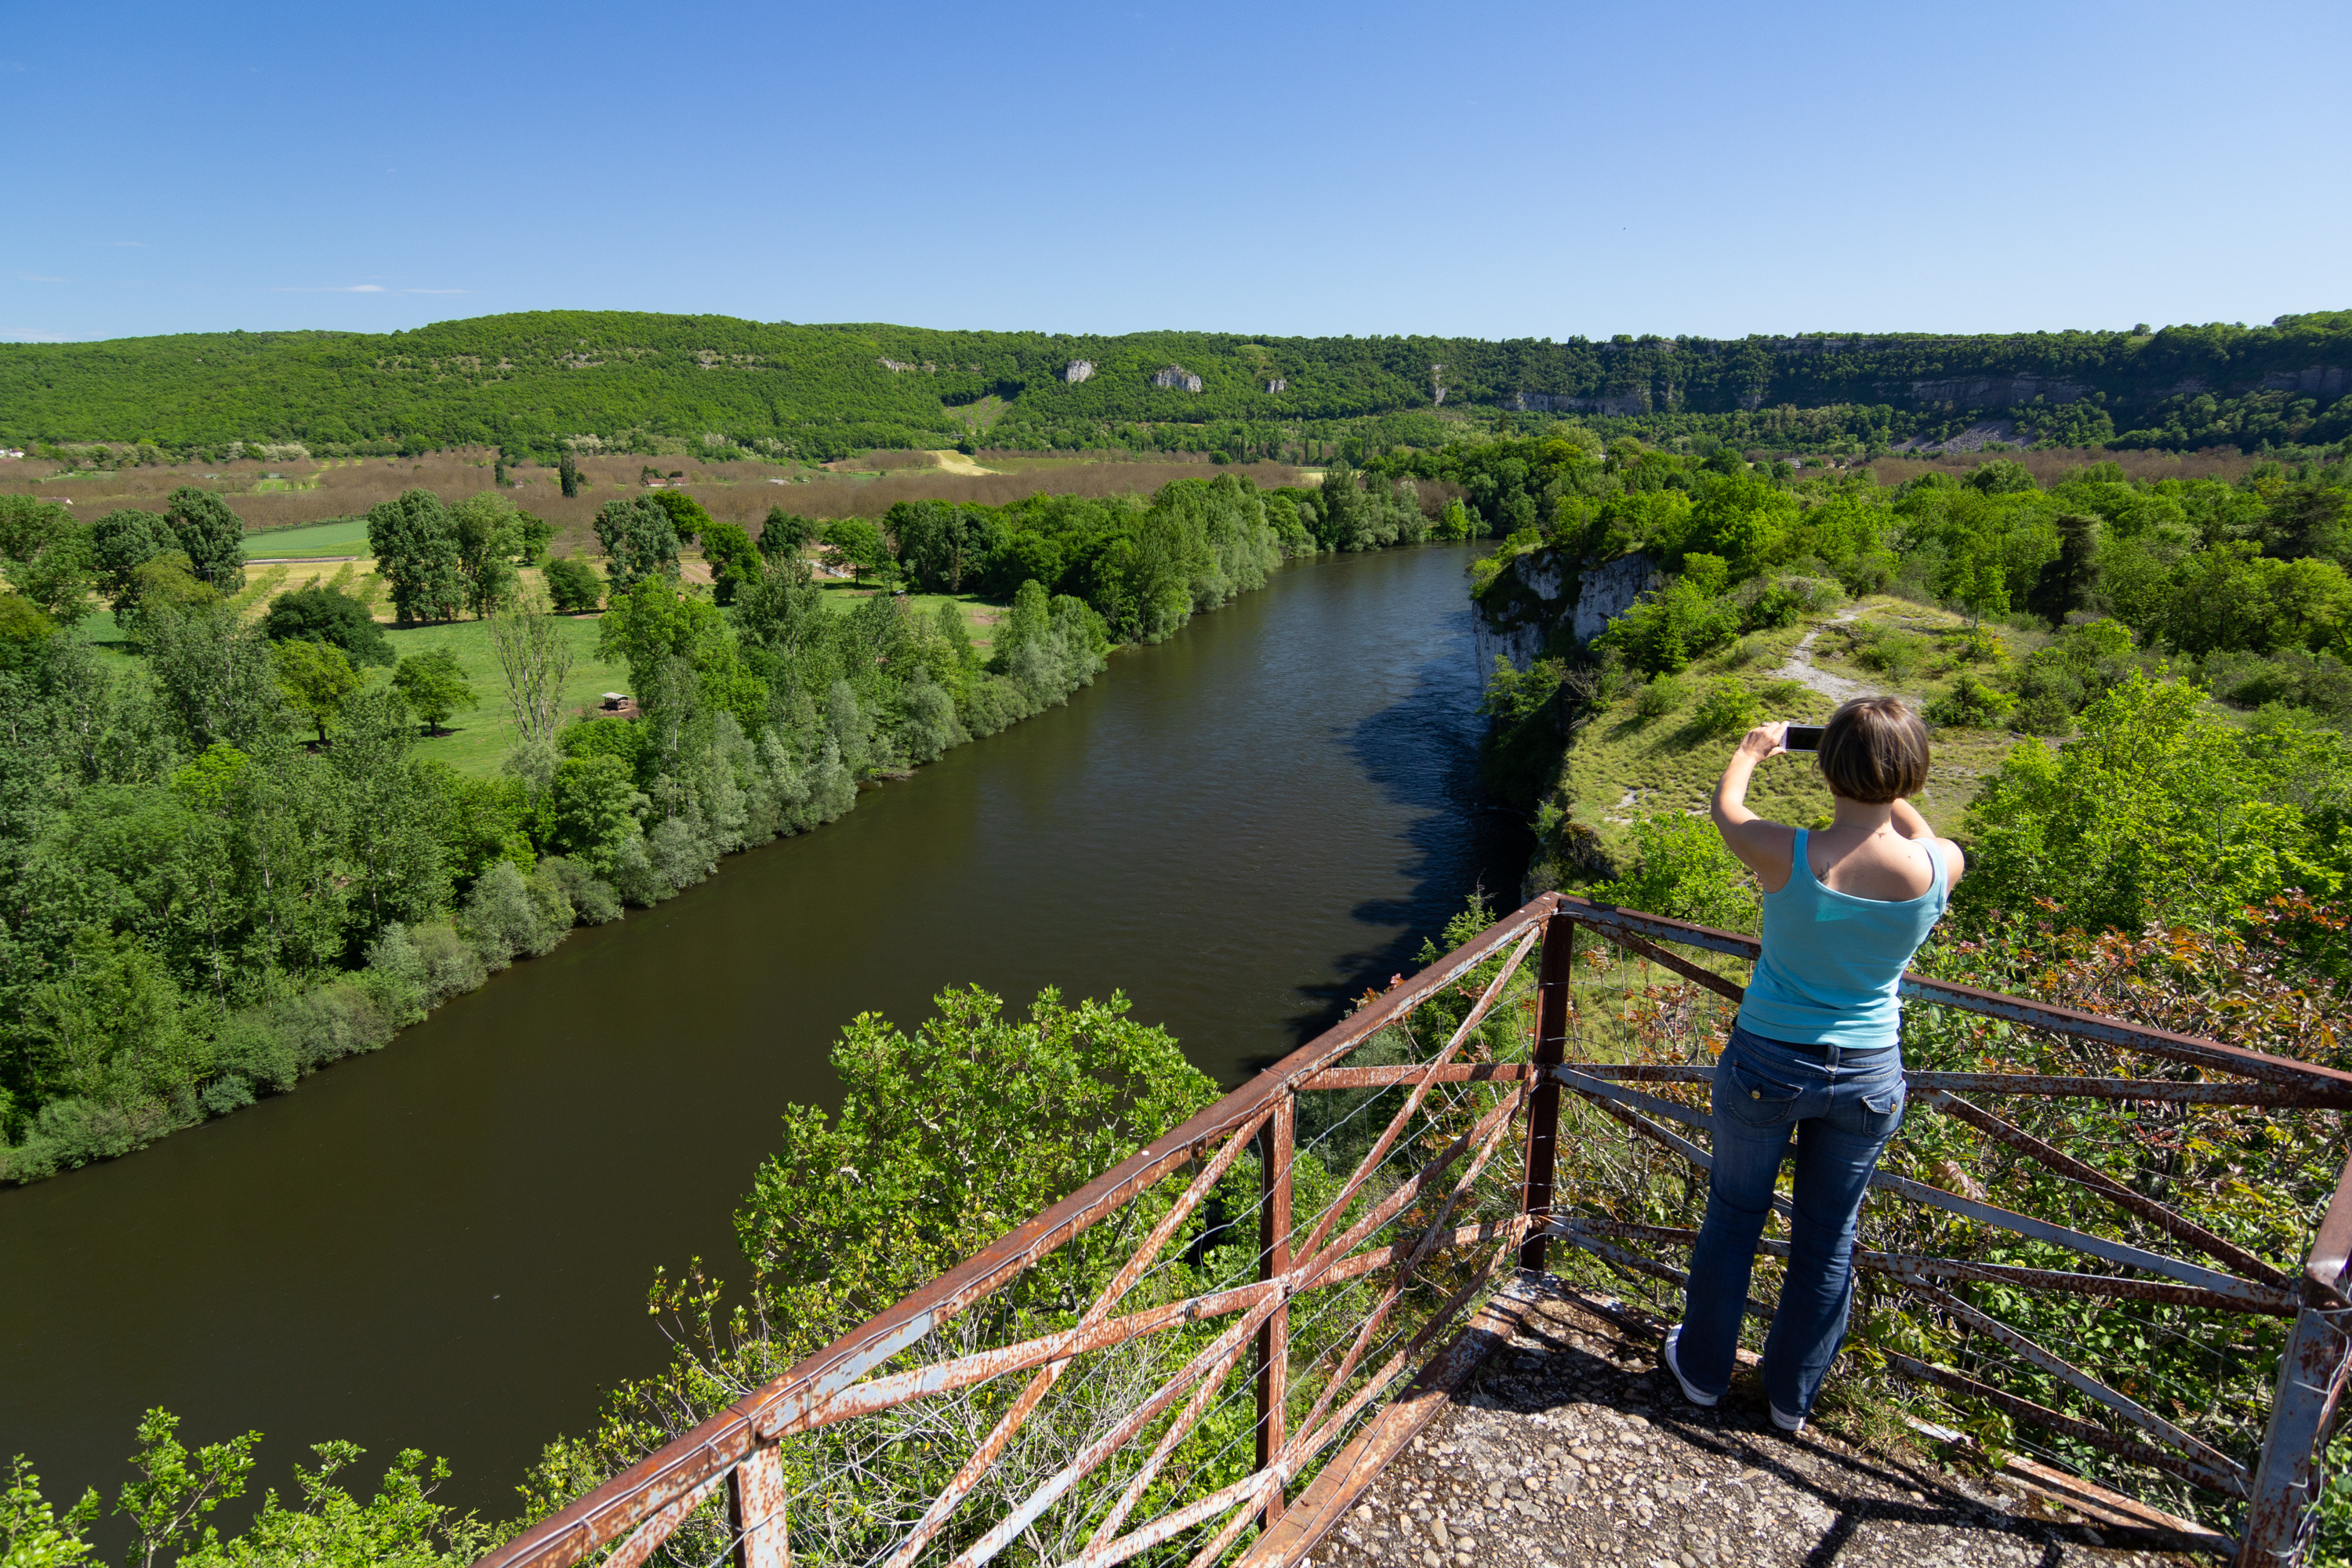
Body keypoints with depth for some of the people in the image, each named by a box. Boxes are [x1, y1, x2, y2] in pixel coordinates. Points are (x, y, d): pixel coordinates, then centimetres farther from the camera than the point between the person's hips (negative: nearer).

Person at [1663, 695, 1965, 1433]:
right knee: (1829, 1236, 21)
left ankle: (1702, 1367, 39)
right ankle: (1793, 1396, 40)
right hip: (1868, 1077, 2)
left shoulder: (1787, 856, -25)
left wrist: (1752, 749, 17)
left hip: (1767, 1064, -2)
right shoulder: (1939, 868, -17)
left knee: (1733, 1215, 19)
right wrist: (1886, 784, 24)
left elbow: (1726, 808, -2)